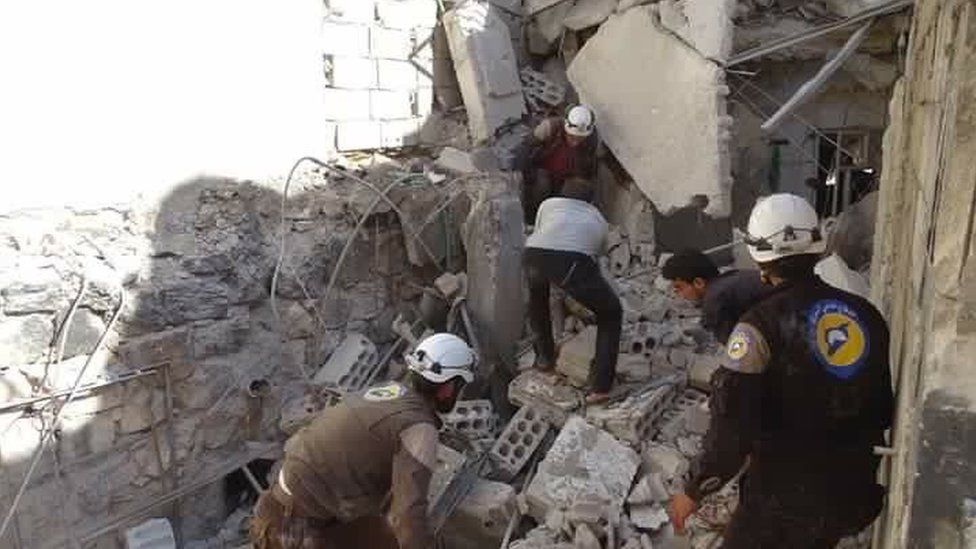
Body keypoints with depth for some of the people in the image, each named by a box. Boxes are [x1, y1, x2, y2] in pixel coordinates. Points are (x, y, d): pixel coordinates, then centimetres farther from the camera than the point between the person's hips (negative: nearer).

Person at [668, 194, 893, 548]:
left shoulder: (762, 324, -19)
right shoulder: (865, 313, -1)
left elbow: (732, 425, -21)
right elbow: (887, 407, 10)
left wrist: (694, 492, -9)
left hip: (787, 498, -6)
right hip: (857, 493, 6)